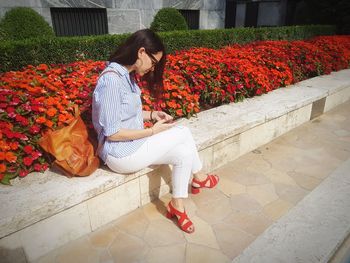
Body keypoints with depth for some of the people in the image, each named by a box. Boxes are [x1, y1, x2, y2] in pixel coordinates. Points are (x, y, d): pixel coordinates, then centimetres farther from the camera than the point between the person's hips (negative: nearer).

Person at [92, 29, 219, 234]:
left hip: (134, 142, 9)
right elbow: (112, 133, -22)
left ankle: (178, 206, 13)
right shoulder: (112, 80, -24)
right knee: (183, 133, -5)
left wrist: (152, 115, 0)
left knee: (184, 152, -2)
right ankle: (199, 177, 22)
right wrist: (153, 131, -17)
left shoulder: (127, 75, 5)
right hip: (121, 154, -9)